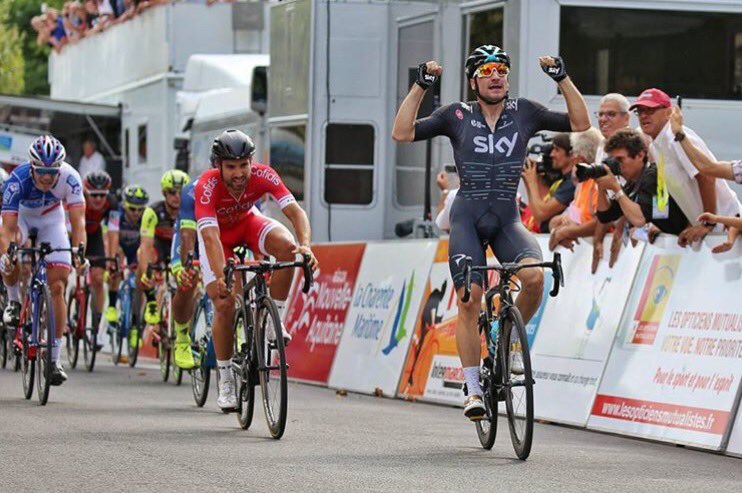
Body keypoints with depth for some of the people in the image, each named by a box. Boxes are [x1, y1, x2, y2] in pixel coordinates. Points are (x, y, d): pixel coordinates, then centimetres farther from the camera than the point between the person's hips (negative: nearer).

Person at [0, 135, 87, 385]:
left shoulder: (70, 178, -32)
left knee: (58, 287, -9)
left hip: (51, 220, 1)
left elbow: (78, 221, -36)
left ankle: (54, 359, -4)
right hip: (21, 216, -1)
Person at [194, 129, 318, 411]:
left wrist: (305, 245, -55)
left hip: (247, 222, 2)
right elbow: (211, 236, -45)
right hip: (217, 232, -2)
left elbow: (294, 210, -36)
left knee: (287, 245, -30)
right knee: (224, 305, -15)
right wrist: (220, 277, -58)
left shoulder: (263, 175, -30)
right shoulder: (207, 185, -36)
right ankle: (225, 379, 2)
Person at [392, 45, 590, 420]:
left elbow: (580, 124, 5)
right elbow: (402, 133, -3)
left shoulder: (524, 112, 8)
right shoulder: (457, 116, 4)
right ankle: (473, 391, -6)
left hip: (507, 218, 1)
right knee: (469, 300, -14)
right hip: (467, 217, -1)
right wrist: (420, 86, -8)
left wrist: (562, 78, -3)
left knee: (534, 276, -27)